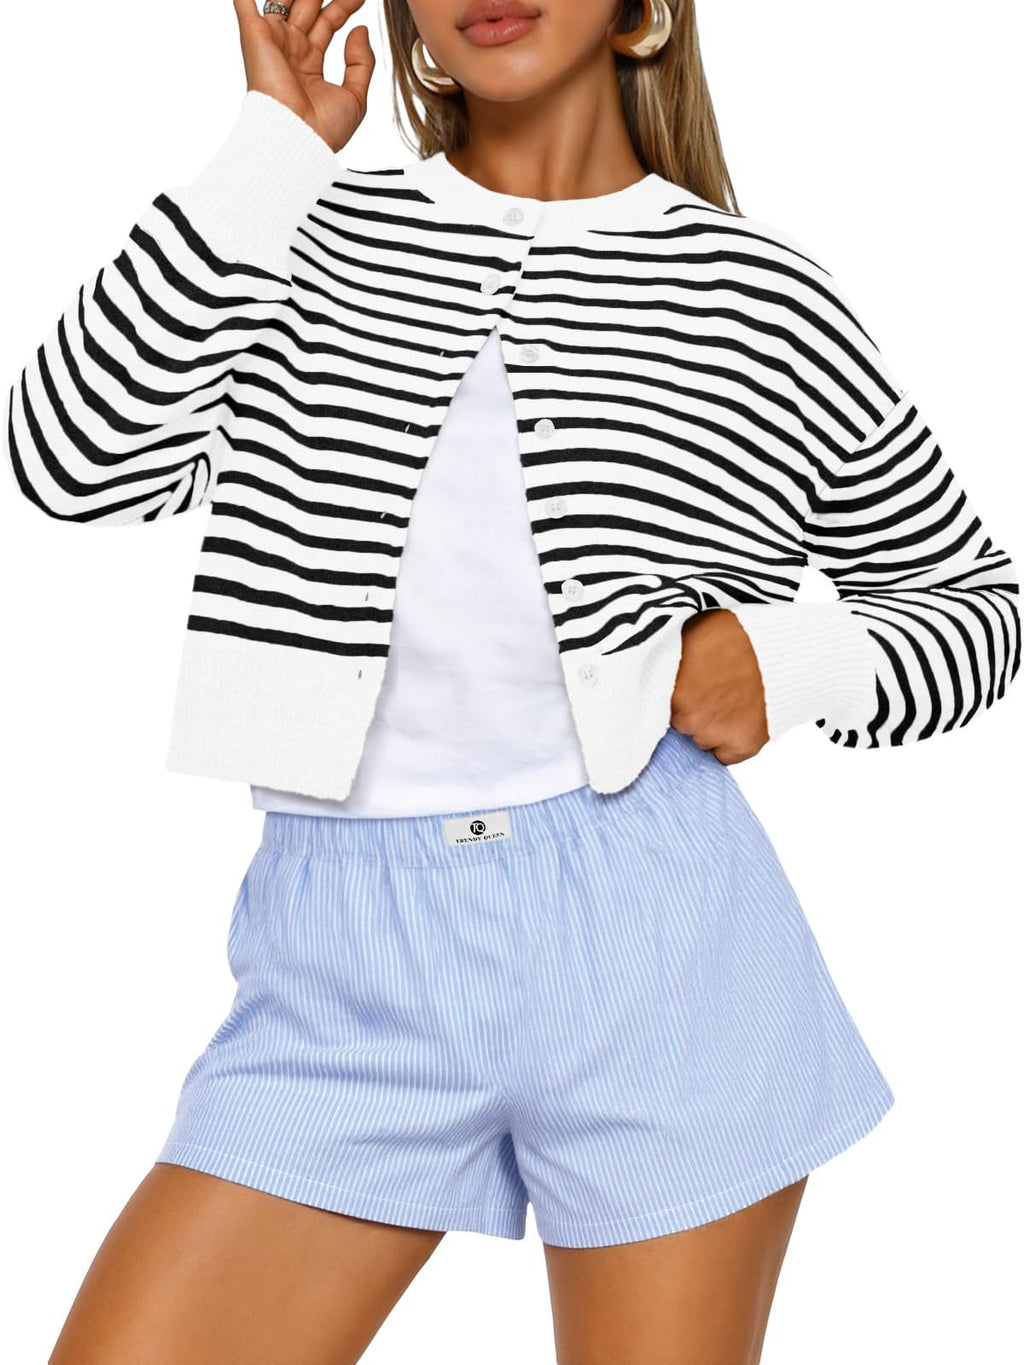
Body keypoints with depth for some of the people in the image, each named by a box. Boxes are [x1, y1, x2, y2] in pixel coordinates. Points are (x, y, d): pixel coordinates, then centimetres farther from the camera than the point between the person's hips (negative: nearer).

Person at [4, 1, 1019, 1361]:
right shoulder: (307, 240, 8)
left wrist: (793, 664, -7)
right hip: (349, 962, 1)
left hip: (656, 945, -1)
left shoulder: (761, 296, 4)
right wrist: (271, 149, -4)